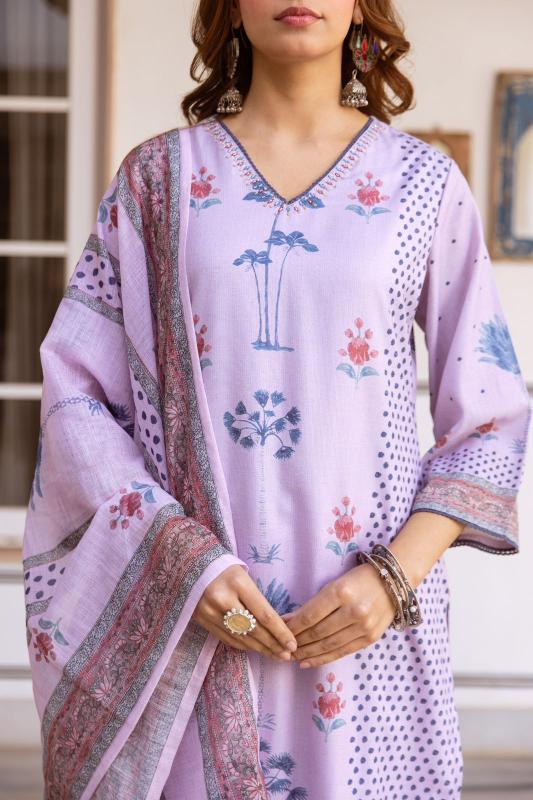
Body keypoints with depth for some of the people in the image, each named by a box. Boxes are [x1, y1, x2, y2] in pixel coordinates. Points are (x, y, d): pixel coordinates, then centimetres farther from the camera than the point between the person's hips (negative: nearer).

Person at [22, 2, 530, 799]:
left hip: (368, 621, 0)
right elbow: (75, 389, 2)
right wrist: (181, 557, -11)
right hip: (191, 615, 1)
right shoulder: (156, 175, 5)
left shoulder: (424, 183, 4)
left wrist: (396, 575, -10)